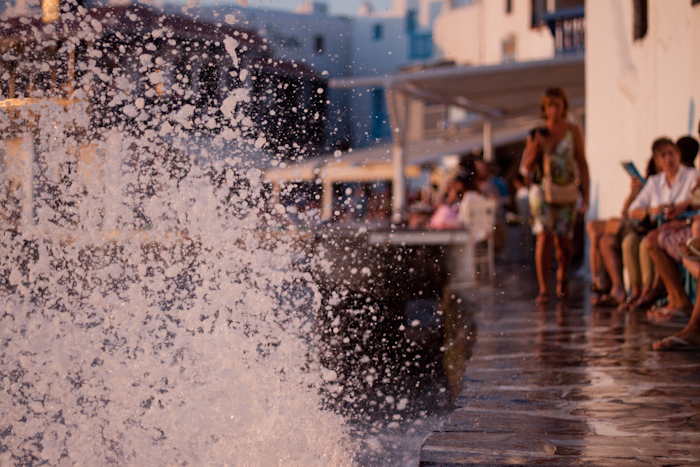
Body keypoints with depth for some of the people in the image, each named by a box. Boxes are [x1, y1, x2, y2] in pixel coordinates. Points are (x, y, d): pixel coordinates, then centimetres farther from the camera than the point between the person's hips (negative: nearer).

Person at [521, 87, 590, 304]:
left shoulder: (573, 131, 3)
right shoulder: (537, 133, 3)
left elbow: (582, 164, 4)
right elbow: (527, 167, 3)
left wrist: (585, 194, -1)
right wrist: (536, 147, -15)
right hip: (542, 190, -1)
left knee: (563, 242, 0)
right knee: (544, 237, -15)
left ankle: (562, 274, 32)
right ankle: (543, 290, -13)